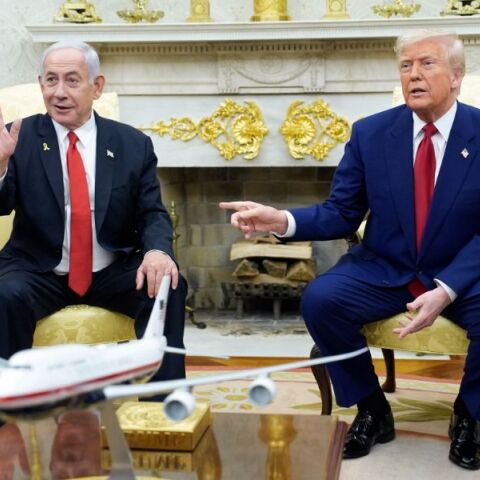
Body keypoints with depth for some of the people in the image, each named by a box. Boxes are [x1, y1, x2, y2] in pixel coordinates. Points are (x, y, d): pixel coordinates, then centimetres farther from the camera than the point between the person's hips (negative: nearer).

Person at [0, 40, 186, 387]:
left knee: (169, 287, -24)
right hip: (39, 273, -1)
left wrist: (158, 250, -23)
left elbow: (153, 214, 1)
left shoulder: (134, 144, 5)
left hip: (113, 274, 1)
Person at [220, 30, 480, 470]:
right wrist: (283, 220, -20)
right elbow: (341, 214, 0)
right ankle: (372, 411, -1)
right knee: (320, 299, -24)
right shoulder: (370, 133, -1)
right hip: (384, 271, 2)